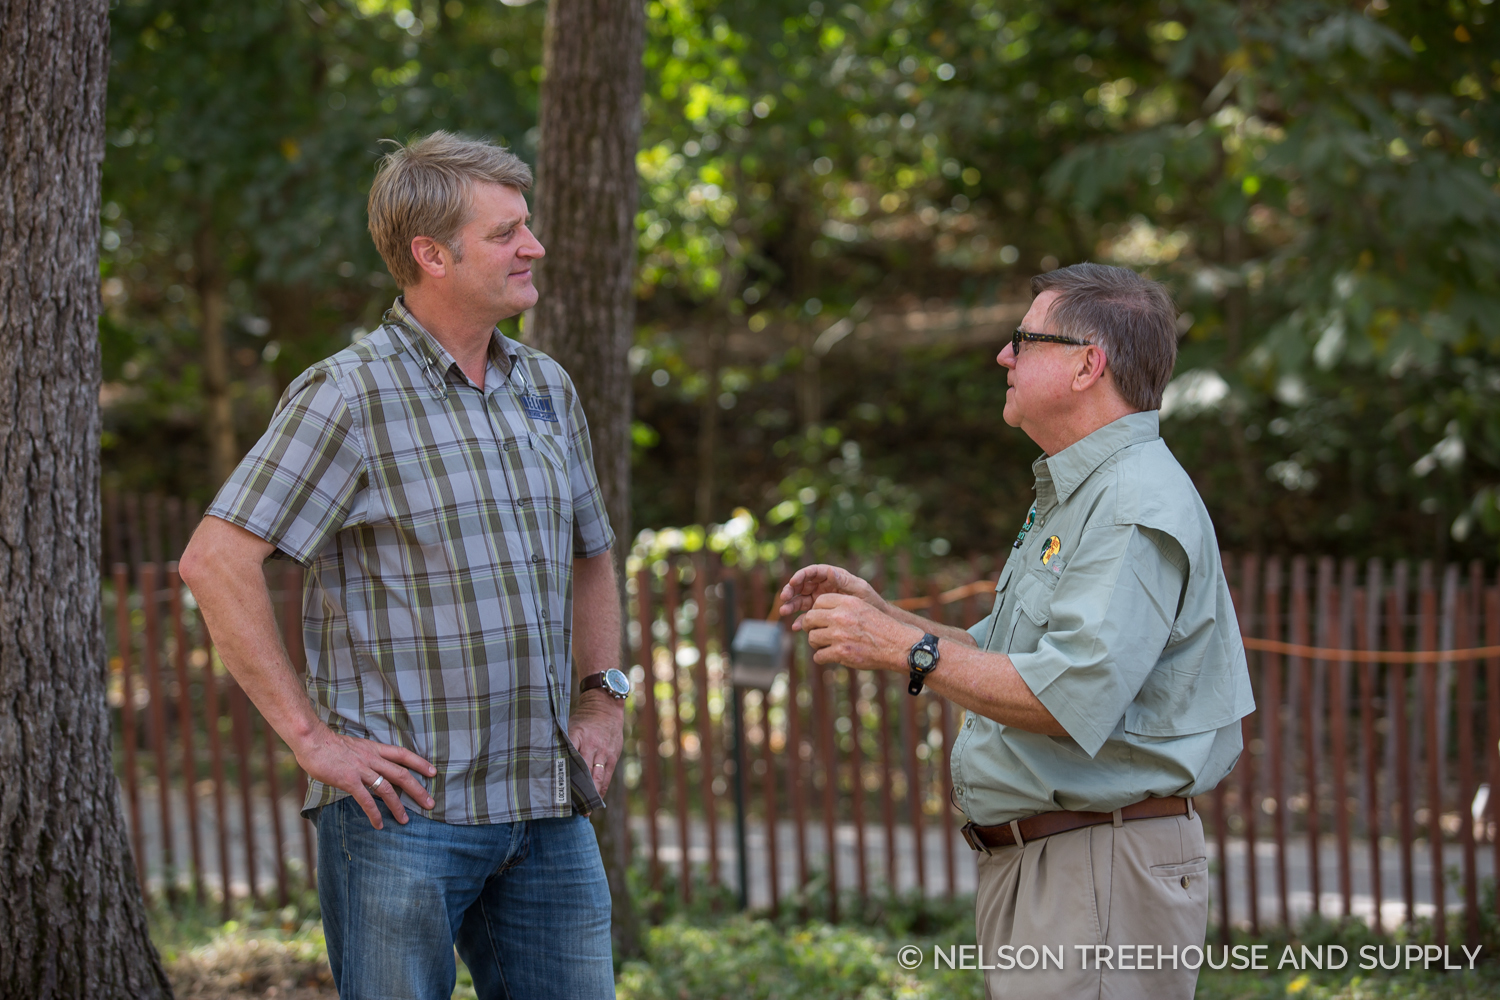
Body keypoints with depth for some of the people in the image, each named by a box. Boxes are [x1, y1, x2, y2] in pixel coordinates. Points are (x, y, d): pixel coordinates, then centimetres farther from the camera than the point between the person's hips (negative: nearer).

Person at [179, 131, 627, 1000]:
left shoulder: (547, 390, 14)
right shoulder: (351, 396, -8)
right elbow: (216, 561, -13)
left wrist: (604, 697, 14)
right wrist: (310, 735, -14)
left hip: (550, 814, 6)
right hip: (405, 811, -6)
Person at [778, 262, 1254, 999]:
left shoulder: (1140, 506, -16)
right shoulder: (1071, 497, 21)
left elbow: (1073, 697, -27)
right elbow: (1002, 664, 25)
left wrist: (905, 650, -22)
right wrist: (880, 614, 13)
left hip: (1103, 870, -11)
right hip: (1025, 865, 11)